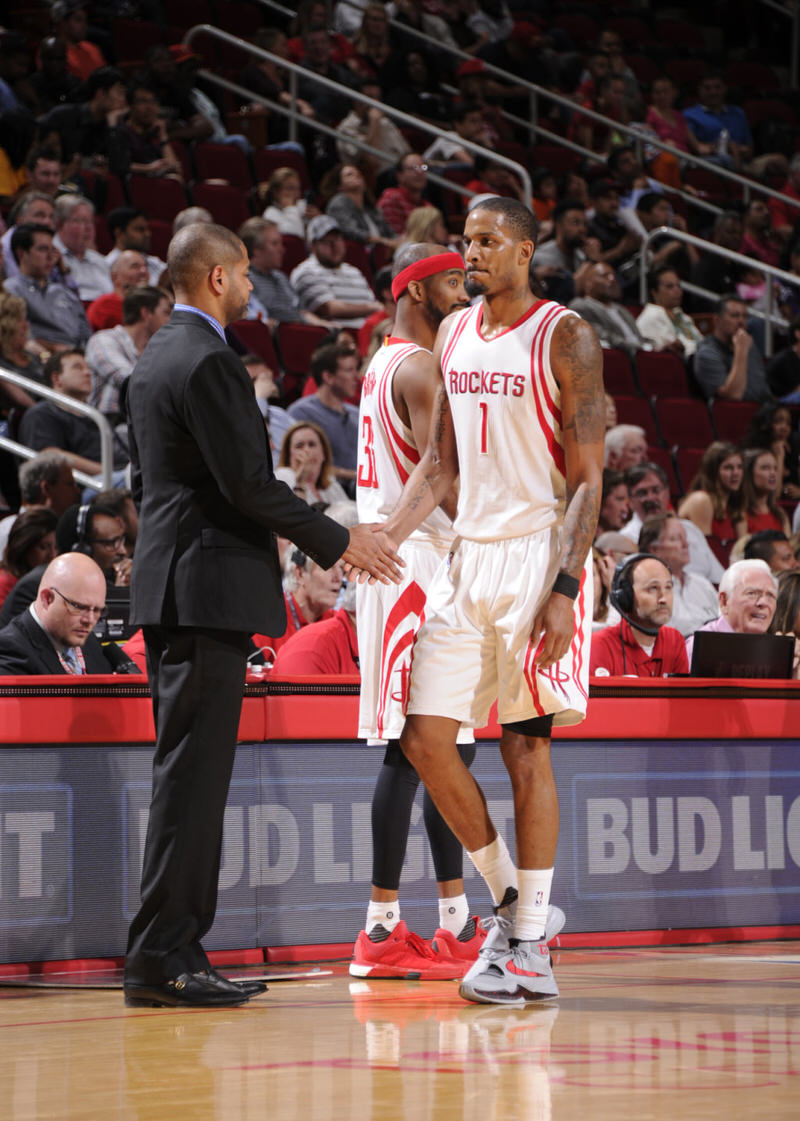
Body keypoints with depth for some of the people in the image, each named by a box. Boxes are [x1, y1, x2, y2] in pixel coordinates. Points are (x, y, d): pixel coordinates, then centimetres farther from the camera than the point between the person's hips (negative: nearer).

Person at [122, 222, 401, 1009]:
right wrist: (337, 543, -8)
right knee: (193, 773, -10)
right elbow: (247, 481, -18)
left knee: (187, 773, 11)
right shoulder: (208, 361, -14)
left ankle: (176, 953, 13)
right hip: (209, 589, -10)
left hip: (166, 587, 10)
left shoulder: (153, 360, 17)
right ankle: (160, 956, -11)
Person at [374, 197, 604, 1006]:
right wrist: (384, 539, 2)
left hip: (537, 557, -6)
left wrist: (564, 589, -19)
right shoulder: (454, 334, 12)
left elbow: (587, 479, -11)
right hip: (468, 557, 6)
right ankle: (506, 895, 17)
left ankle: (529, 945, 4)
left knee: (526, 747, -3)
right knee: (424, 739, 0)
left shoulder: (563, 338, -8)